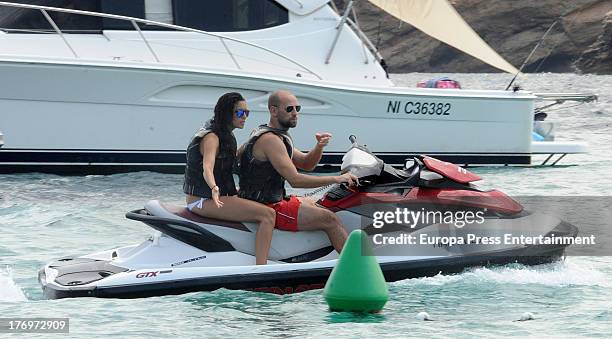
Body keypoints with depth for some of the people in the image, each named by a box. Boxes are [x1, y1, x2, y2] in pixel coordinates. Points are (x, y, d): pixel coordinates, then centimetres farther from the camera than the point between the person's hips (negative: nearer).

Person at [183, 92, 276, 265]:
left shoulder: (225, 136, 15)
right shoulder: (211, 137, -16)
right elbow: (207, 168, -33)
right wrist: (214, 189, -51)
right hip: (203, 201, -11)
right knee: (267, 214, -23)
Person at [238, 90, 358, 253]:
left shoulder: (280, 136, 15)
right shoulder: (269, 140, -19)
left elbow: (306, 164, 18)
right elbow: (295, 180, -25)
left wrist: (319, 147, -4)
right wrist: (336, 179, -21)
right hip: (268, 208, -11)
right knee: (330, 220, -14)